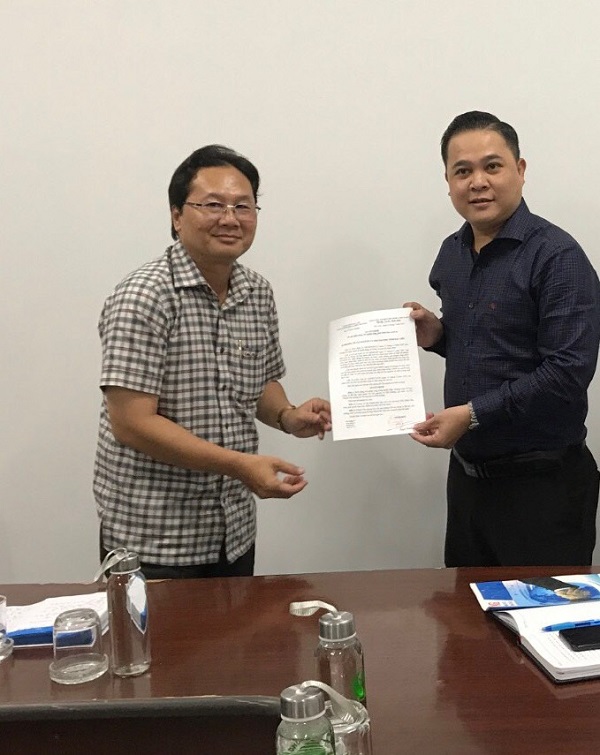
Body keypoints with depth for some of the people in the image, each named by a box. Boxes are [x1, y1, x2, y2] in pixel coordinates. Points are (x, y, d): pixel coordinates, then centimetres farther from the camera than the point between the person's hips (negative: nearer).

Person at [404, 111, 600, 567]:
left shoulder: (557, 256, -16)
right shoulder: (451, 254, 7)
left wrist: (472, 414, -21)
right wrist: (437, 335, 0)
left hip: (541, 482, -7)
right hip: (467, 473, 7)